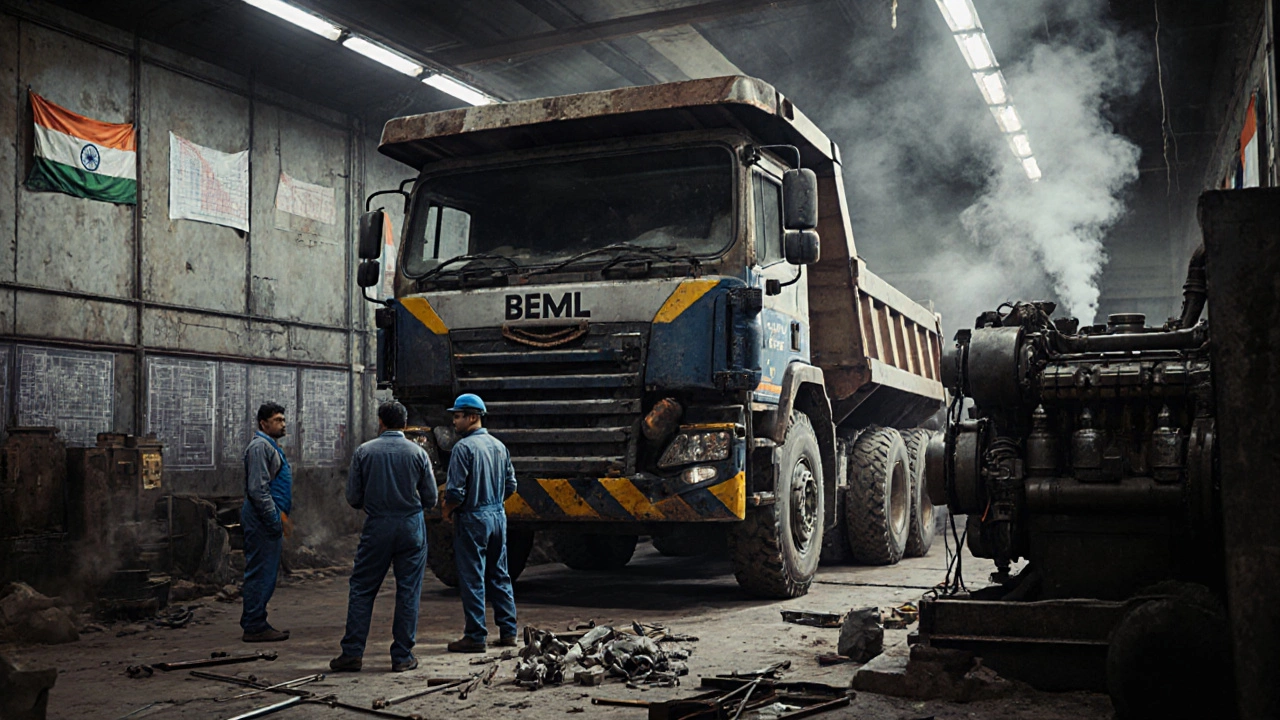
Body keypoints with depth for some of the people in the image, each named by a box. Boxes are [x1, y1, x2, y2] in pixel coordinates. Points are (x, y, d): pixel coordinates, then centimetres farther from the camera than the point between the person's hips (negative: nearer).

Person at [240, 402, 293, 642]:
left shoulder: (270, 446, 21)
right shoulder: (260, 446, -13)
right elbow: (258, 489, -20)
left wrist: (281, 514, 18)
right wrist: (277, 519, -19)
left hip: (269, 519, 11)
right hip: (262, 520, -11)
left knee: (266, 572, 13)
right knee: (261, 573, -7)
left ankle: (254, 623, 19)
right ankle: (254, 627, -3)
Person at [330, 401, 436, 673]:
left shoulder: (364, 451, -2)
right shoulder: (418, 453, -1)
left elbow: (353, 497, -1)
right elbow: (431, 499, 2)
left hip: (376, 527, 0)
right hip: (411, 528, 0)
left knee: (362, 589, 8)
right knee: (408, 591, 6)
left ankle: (352, 652, 7)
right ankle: (402, 656, 8)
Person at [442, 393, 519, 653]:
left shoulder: (463, 447, -14)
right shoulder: (499, 446, 10)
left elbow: (456, 491, -17)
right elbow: (511, 485, 14)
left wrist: (447, 511, 0)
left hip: (472, 519, -7)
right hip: (498, 515, 7)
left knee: (472, 579, -1)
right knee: (499, 575, 13)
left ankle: (475, 636, 3)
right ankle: (508, 632, 16)